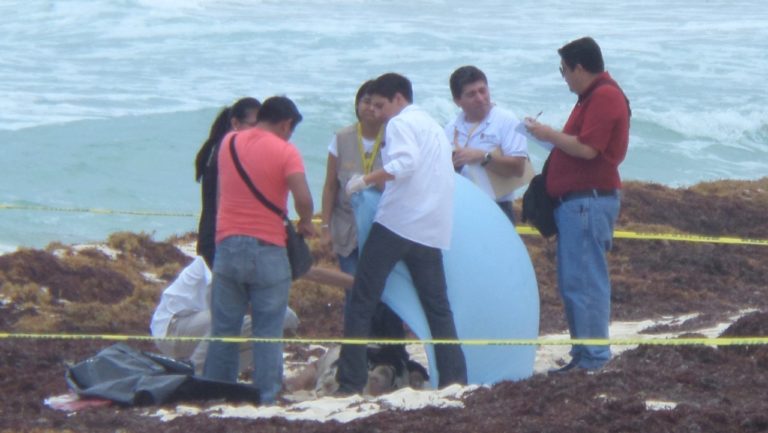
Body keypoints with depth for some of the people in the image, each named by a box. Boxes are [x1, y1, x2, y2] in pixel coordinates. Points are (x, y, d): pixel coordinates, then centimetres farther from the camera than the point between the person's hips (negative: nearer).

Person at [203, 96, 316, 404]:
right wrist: (305, 223, 1)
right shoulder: (285, 152, -6)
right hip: (268, 251, -4)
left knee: (223, 330, 10)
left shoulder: (228, 143, 9)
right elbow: (303, 197, -18)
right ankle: (266, 399, 0)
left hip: (227, 246, 4)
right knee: (268, 332, 2)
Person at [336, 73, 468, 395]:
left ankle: (351, 382, -8)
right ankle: (454, 377, -2)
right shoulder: (434, 126, 25)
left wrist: (366, 180, -16)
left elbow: (406, 162, -21)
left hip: (397, 222, -8)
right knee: (438, 306, 10)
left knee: (362, 301, -3)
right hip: (431, 230, 8)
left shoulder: (401, 123, -3)